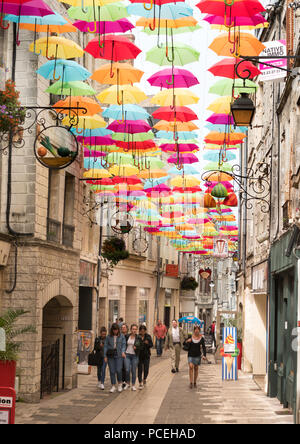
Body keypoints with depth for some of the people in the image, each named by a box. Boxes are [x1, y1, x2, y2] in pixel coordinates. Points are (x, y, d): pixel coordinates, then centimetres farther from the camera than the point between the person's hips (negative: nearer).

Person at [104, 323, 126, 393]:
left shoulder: (122, 336, 5)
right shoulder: (108, 337, 6)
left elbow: (124, 345, 3)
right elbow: (105, 346, 7)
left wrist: (123, 352, -15)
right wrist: (105, 356, 1)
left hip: (119, 355, -1)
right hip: (110, 356, 1)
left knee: (118, 370, -9)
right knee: (112, 371, 0)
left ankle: (119, 384, 16)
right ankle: (113, 386, 9)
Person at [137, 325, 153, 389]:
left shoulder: (148, 336, 0)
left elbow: (151, 345, 1)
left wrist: (148, 343, -18)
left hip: (146, 355, 1)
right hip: (139, 355, -1)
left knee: (146, 369, 3)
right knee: (140, 369, 0)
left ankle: (144, 379, 32)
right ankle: (140, 383, 6)